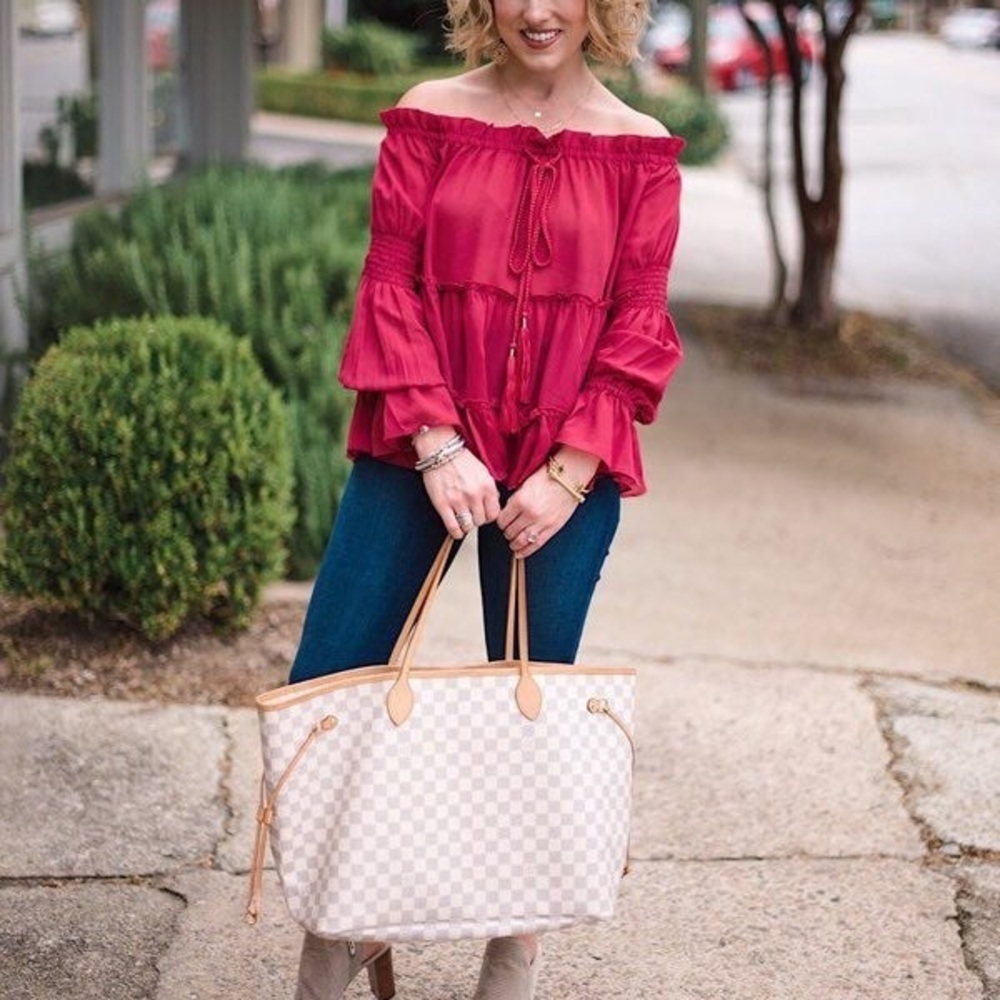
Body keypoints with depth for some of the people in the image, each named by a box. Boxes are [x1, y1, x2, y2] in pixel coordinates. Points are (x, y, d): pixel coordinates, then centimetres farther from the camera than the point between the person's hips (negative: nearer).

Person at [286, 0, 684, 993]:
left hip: (562, 470, 0)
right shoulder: (429, 120, 1)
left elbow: (637, 325, 0)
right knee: (325, 686, -1)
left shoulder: (638, 151, 1)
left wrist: (568, 474, -10)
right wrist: (436, 446, -13)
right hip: (417, 449, 1)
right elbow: (391, 287, -2)